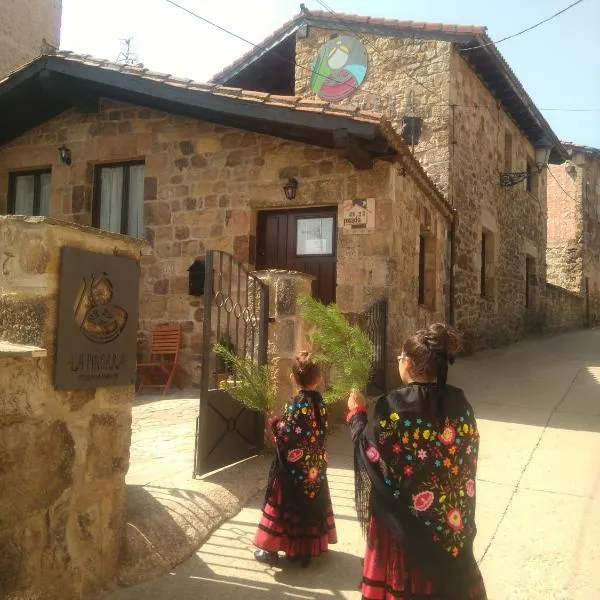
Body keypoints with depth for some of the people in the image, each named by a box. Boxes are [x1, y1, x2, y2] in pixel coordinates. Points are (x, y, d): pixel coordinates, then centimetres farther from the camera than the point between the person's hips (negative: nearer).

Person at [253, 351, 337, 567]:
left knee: (287, 504, 4)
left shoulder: (298, 403, -21)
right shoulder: (319, 401, 0)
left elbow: (286, 435, -24)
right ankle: (308, 546, 27)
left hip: (294, 465, -7)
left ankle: (272, 549, 15)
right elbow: (321, 431, 8)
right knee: (311, 501, 16)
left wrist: (276, 424, -5)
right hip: (315, 465, 7)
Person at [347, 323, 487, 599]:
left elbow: (368, 450, -11)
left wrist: (356, 413, 3)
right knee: (448, 571, 22)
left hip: (403, 520, -4)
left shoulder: (395, 406, -20)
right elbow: (468, 452, 6)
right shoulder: (460, 403, -4)